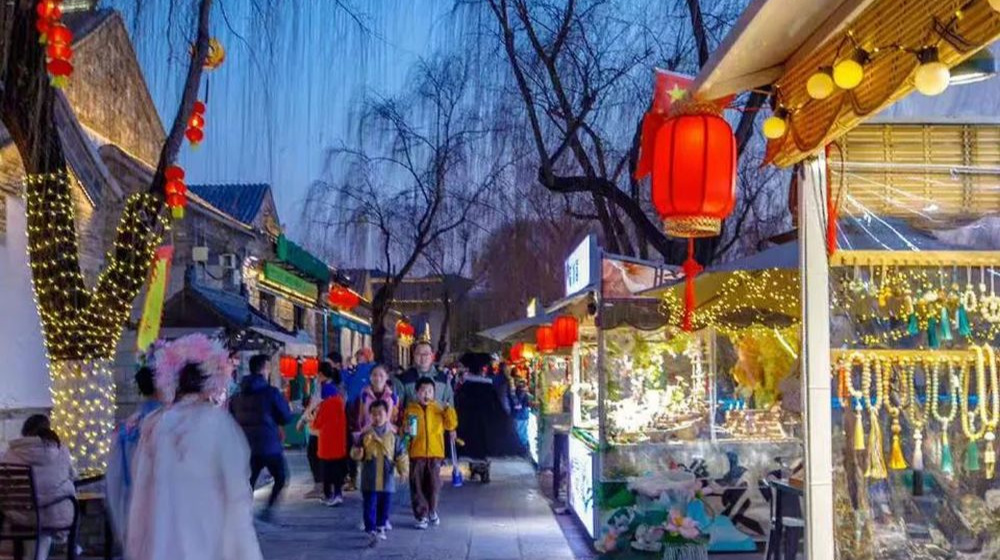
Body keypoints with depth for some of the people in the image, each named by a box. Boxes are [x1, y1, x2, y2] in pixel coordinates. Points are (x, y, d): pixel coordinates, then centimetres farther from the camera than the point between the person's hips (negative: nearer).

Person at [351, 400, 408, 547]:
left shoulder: (393, 436, 0)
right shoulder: (365, 435, -3)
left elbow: (400, 455, 3)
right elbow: (355, 452, 4)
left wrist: (403, 469, -7)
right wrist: (357, 454, -19)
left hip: (387, 480, 2)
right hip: (369, 481, -2)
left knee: (384, 506, 13)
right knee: (370, 506, -4)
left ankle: (380, 528, 31)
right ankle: (371, 531, -3)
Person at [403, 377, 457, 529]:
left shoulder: (439, 408, 6)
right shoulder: (410, 409, 3)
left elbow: (451, 425, 0)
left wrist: (448, 410, -10)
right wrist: (407, 432, -16)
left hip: (435, 453, 1)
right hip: (416, 453, -1)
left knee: (433, 484, 6)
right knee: (417, 486, 0)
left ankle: (432, 511, 28)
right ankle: (422, 516, 8)